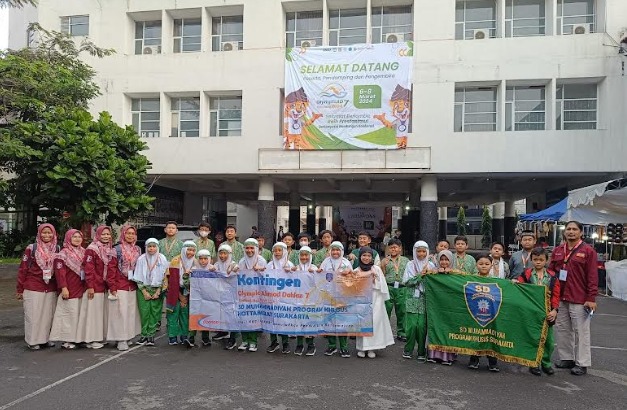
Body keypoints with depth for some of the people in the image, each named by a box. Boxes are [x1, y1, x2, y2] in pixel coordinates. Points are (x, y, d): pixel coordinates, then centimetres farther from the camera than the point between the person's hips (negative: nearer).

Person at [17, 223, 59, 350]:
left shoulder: (57, 249, 6)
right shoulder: (31, 248, -3)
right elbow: (22, 269, -2)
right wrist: (20, 289, -2)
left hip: (51, 290, 3)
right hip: (33, 289, -3)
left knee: (48, 314, 6)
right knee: (33, 315, 2)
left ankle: (45, 338, 19)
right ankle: (33, 341, 13)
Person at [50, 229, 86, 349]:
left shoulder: (83, 252, 13)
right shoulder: (64, 253, -6)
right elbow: (60, 272, -12)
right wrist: (63, 287, -19)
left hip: (81, 289, 6)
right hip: (70, 290, -6)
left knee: (80, 313, 9)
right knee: (69, 313, -4)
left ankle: (77, 337, 17)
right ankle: (65, 340, 5)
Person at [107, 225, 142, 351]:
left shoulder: (138, 250, 11)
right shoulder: (117, 249, -4)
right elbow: (111, 269, -6)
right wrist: (112, 287, -11)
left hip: (133, 287, 5)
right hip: (120, 287, -5)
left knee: (131, 311, 8)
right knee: (121, 312, -4)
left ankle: (128, 336, 17)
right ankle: (121, 340, 2)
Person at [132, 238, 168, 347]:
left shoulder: (162, 259, -2)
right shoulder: (141, 259, -1)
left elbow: (164, 277, -1)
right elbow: (138, 278, 1)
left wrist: (158, 292, -6)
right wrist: (145, 292, -5)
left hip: (157, 290, 0)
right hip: (143, 289, 0)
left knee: (154, 313, -2)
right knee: (144, 312, -2)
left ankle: (151, 335, 4)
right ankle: (144, 335, 6)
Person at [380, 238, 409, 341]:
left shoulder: (406, 260, 12)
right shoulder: (385, 260, 8)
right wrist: (383, 266, -7)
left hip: (402, 288, 1)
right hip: (388, 287, -1)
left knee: (402, 311, 6)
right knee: (386, 310, 0)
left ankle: (401, 333, 18)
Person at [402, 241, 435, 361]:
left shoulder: (431, 265, 7)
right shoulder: (411, 265, 3)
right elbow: (406, 281, -5)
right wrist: (420, 275, -12)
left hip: (425, 299, 1)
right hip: (412, 299, -1)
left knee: (422, 326, -3)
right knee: (411, 325, -4)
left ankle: (422, 351, 12)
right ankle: (408, 349, 15)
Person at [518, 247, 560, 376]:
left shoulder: (552, 276, 3)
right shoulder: (526, 275, -1)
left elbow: (556, 295, 0)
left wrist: (555, 310, -9)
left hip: (547, 313, 2)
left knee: (548, 340, 9)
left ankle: (546, 363, 26)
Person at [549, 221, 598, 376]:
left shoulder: (588, 251, -4)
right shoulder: (558, 250, 11)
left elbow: (592, 276, -8)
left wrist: (591, 298, -12)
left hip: (579, 300, -5)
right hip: (560, 298, 5)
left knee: (581, 331, 2)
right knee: (563, 329, 12)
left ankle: (582, 363, 12)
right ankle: (566, 359, 24)